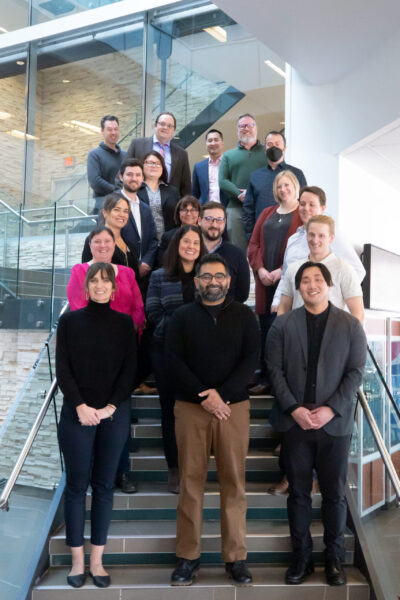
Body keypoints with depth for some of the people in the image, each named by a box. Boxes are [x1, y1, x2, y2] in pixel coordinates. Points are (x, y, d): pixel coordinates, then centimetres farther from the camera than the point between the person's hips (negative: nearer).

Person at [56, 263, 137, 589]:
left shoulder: (124, 322, 4)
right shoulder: (69, 321, 3)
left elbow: (130, 370, 1)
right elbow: (62, 369, -1)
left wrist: (110, 407, -10)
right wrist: (80, 406, -13)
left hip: (115, 414, 1)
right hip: (77, 413, -1)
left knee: (104, 485, 6)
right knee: (77, 485, 3)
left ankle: (97, 561, 15)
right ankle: (78, 560, 14)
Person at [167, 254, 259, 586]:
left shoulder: (244, 315, 8)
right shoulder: (182, 316, 7)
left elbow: (251, 359, 0)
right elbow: (174, 360, -1)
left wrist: (222, 394, -13)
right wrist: (206, 397, -12)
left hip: (234, 406, 0)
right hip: (190, 408, 0)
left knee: (234, 482, 2)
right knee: (191, 481, 2)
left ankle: (236, 557, 12)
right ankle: (188, 556, 13)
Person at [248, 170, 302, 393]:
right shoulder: (267, 213, 19)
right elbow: (254, 244, 14)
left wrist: (282, 270, -15)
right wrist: (260, 269, -3)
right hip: (265, 281, 5)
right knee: (265, 328, 6)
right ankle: (265, 378, 13)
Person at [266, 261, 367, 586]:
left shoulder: (350, 324, 3)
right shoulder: (283, 324, 5)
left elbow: (356, 372, -2)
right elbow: (275, 370, 0)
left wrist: (331, 409, -13)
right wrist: (293, 408, -11)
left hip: (335, 422, -1)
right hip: (294, 421, 1)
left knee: (334, 494, 8)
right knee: (299, 492, 9)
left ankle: (335, 559, 22)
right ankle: (302, 557, 21)